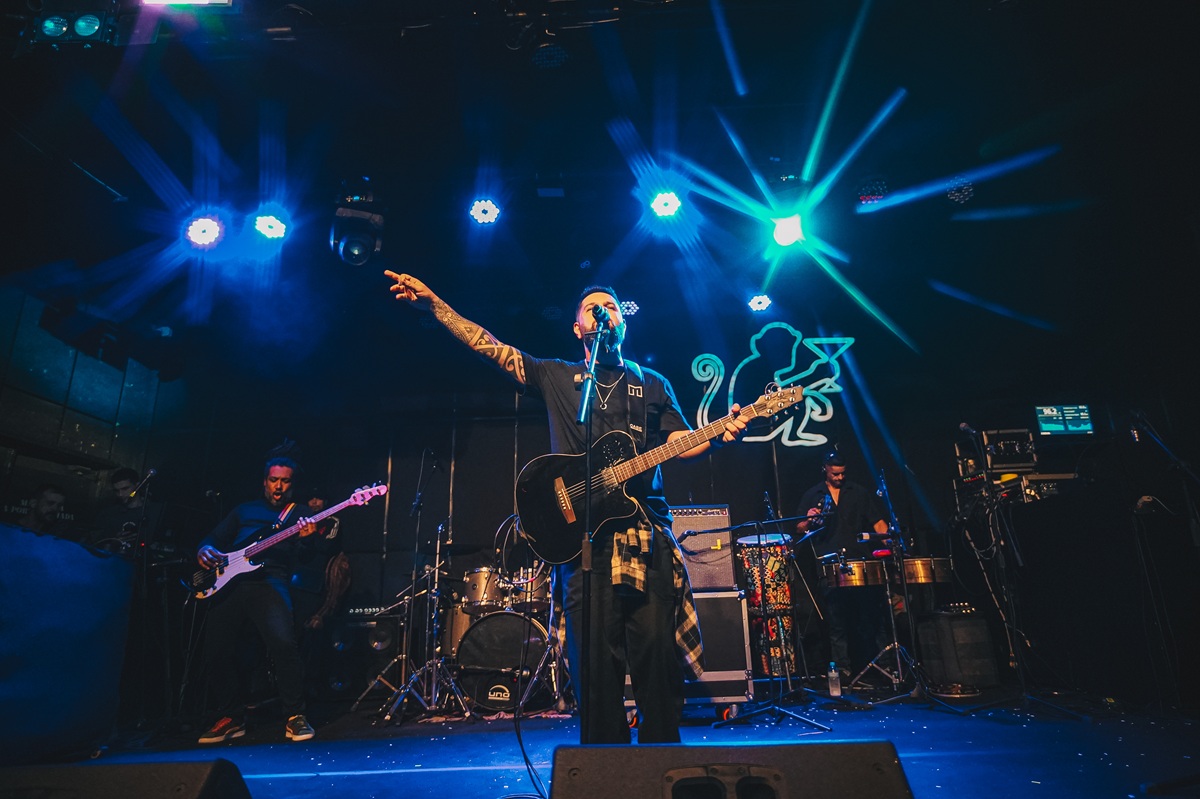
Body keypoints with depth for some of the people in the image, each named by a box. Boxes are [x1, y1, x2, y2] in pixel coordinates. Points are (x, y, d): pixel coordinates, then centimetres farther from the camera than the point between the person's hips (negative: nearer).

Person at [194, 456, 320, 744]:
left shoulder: (300, 513, 15)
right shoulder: (245, 510, 25)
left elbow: (305, 559, 1)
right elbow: (215, 537, 24)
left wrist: (305, 538, -22)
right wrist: (205, 550, 0)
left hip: (269, 580, -4)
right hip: (228, 581, 4)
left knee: (283, 642, -23)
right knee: (218, 648, -2)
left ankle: (295, 716, -8)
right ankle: (231, 717, 19)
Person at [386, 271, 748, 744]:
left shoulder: (653, 385, 19)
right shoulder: (556, 377, 15)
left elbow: (681, 444, 10)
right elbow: (488, 346, 9)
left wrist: (718, 436, -11)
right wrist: (433, 304, 1)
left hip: (646, 536, 1)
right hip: (583, 535, -1)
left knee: (658, 652, -1)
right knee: (596, 662, 1)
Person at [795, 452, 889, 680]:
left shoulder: (860, 493, 12)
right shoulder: (812, 495, 11)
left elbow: (878, 522, 7)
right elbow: (800, 529, 12)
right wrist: (808, 520, -10)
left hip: (861, 563, 0)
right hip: (830, 568, 0)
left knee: (869, 616, 1)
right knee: (837, 622, 0)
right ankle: (842, 670, 5)